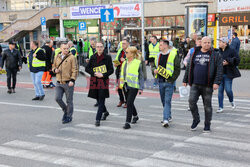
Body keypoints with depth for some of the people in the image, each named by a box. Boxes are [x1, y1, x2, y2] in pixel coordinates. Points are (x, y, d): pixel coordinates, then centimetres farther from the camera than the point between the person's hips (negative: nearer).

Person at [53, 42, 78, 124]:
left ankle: (69, 116, 18)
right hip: (59, 83, 4)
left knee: (69, 101, 3)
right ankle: (65, 111, 23)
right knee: (58, 98, -3)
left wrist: (72, 80, -19)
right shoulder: (57, 57, 10)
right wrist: (55, 70, -3)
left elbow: (74, 70, -8)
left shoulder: (72, 57, -5)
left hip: (68, 83, -4)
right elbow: (54, 67, 22)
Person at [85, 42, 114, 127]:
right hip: (94, 81, 3)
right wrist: (94, 73, -9)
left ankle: (98, 119, -7)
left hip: (103, 81, -3)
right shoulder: (93, 57, 7)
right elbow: (87, 68, 7)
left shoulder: (107, 57, -1)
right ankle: (105, 112, 38)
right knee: (98, 99, 12)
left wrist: (103, 75, -14)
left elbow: (111, 70, -1)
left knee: (101, 100, -8)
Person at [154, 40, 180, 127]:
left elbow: (177, 69, -7)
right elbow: (155, 65, 24)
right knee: (163, 101, 15)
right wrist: (155, 70, 2)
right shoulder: (159, 55, 12)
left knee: (167, 101, -10)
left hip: (169, 82, -7)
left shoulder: (173, 55, -7)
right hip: (161, 81, 7)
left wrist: (172, 79, -13)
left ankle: (166, 120, -13)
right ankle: (168, 116, 30)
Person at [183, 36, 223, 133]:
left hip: (207, 86, -2)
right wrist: (185, 80, 16)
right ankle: (196, 119, 13)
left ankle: (207, 125, 17)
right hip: (195, 84, 3)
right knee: (191, 101, -10)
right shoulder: (195, 53, 11)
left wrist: (217, 82, -15)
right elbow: (189, 67, 18)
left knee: (207, 105, 4)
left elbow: (219, 70, -5)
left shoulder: (215, 55, 1)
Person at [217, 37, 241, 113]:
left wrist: (228, 62, -19)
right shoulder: (218, 51, 8)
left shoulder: (231, 51, -6)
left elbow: (237, 60, -10)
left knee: (228, 89, -5)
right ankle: (220, 107, 9)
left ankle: (231, 101, 27)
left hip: (228, 74, -4)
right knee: (220, 90, 2)